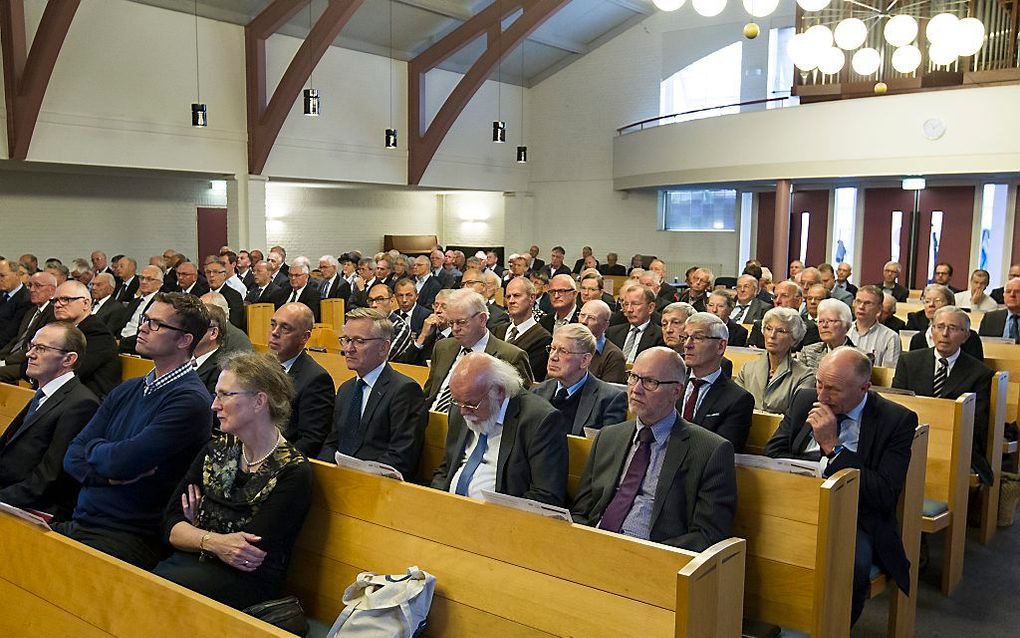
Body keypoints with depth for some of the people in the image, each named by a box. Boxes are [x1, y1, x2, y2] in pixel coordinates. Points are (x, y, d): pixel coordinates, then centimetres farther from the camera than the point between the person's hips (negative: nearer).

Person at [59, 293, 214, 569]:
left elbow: (122, 461, -19)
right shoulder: (127, 390, 14)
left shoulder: (190, 401, -13)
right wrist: (110, 475, -10)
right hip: (80, 522, 7)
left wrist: (94, 447, 3)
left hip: (131, 539, -7)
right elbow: (73, 458, 11)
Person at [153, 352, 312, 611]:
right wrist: (212, 541, -14)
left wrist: (196, 533, -1)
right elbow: (170, 524, 5)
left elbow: (251, 553, -14)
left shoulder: (293, 471, -10)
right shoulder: (216, 449, 11)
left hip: (247, 582, -6)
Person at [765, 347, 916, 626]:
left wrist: (833, 446, -14)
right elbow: (773, 452, 8)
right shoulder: (805, 400, 9)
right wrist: (817, 470, -9)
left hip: (855, 521, -3)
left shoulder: (897, 420, -3)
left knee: (852, 562, -36)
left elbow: (885, 496, -11)